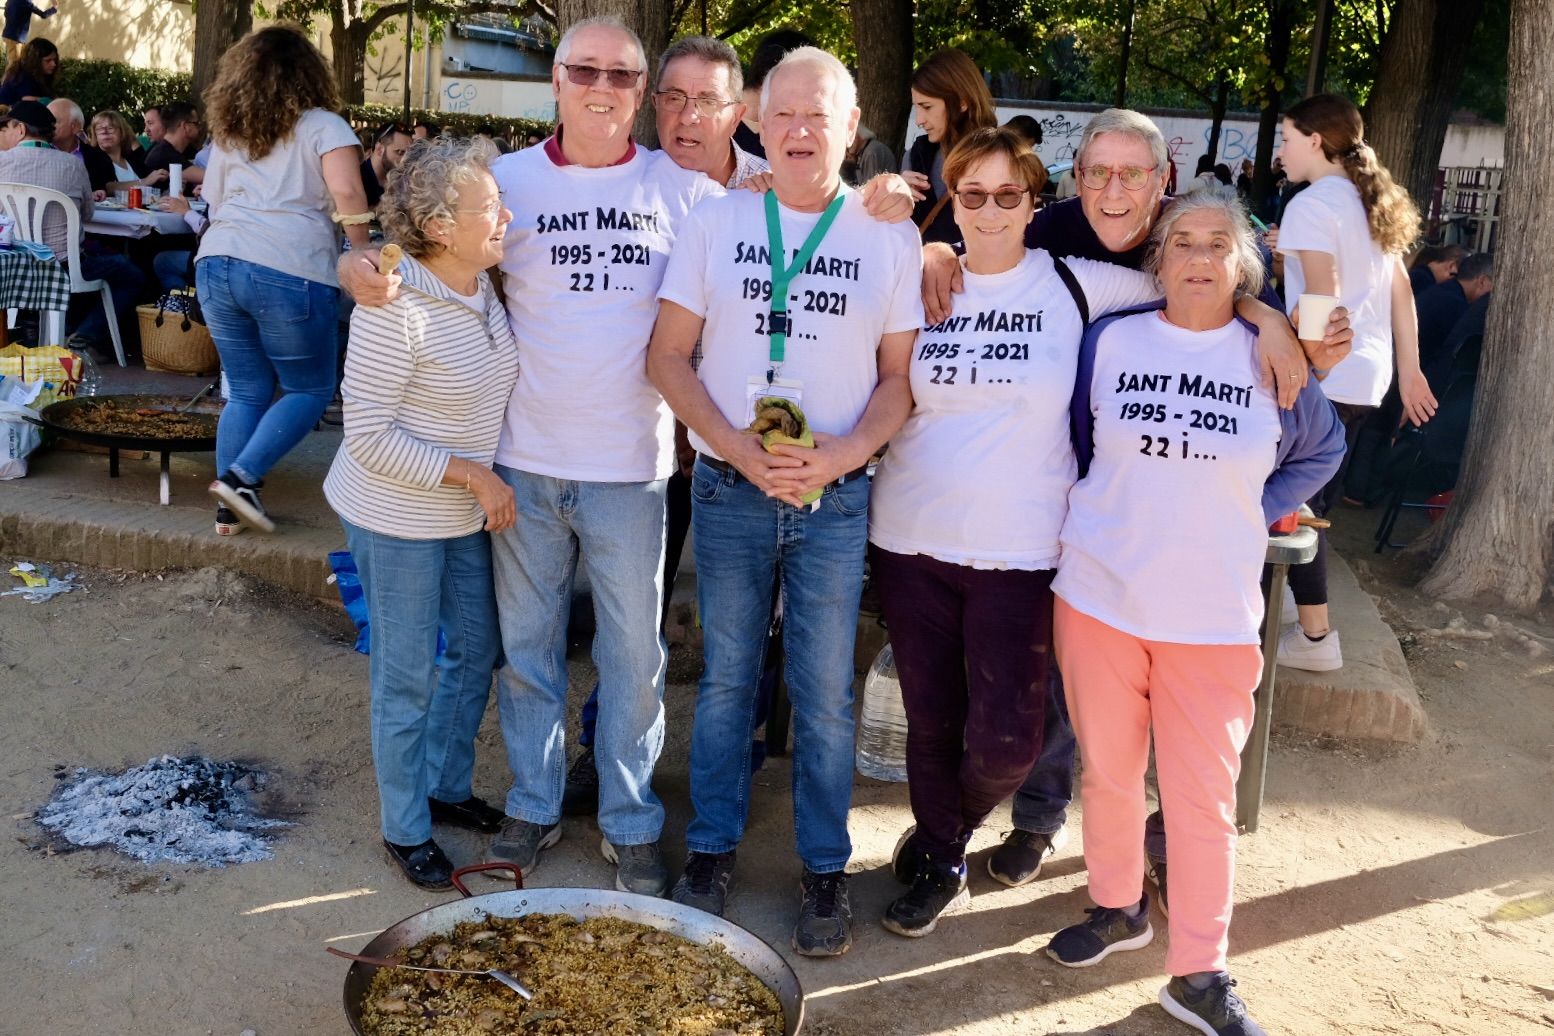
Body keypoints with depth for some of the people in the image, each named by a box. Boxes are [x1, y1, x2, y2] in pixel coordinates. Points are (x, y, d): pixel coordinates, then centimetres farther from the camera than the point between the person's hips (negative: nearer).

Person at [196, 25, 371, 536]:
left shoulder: (227, 135, 22)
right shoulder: (323, 125, 5)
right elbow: (347, 192, -11)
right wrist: (363, 256, -3)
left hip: (216, 264, 6)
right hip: (289, 271, -6)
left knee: (246, 392, 15)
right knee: (310, 390, 9)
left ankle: (228, 508, 15)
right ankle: (241, 477, -5)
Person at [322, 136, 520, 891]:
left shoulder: (483, 289, 0)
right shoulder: (396, 309, -25)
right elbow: (370, 437, -23)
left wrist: (487, 482, 6)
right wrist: (475, 474, -22)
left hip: (467, 512, 8)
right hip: (396, 517, -8)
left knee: (478, 652, 18)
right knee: (408, 678, 5)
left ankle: (447, 785, 40)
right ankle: (404, 829, 25)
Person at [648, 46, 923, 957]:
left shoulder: (891, 239, 1)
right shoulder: (715, 222, 2)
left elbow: (900, 376, 3)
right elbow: (669, 355, 0)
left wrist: (847, 450, -15)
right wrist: (738, 447, -14)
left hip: (835, 501, 0)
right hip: (728, 495, 1)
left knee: (826, 692, 7)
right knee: (726, 677, 12)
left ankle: (826, 867, 22)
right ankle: (713, 848, 28)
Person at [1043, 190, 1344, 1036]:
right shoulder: (1108, 340, 0)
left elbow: (1321, 451, 16)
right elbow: (1070, 440, 13)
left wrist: (1256, 514, 5)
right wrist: (1091, 516, 4)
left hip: (1214, 614, -1)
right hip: (1099, 597, 1)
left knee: (1203, 796, 1)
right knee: (1107, 770, 11)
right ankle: (1117, 908, 34)